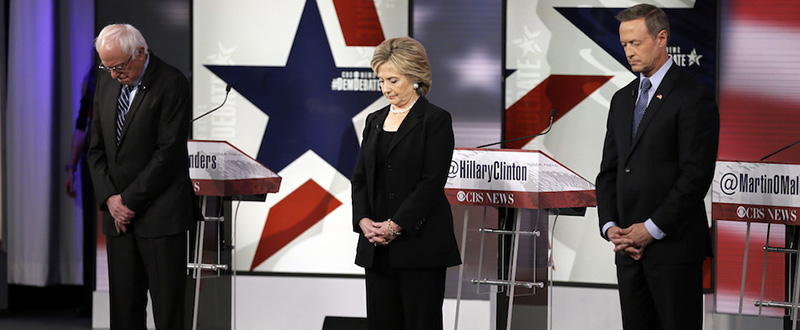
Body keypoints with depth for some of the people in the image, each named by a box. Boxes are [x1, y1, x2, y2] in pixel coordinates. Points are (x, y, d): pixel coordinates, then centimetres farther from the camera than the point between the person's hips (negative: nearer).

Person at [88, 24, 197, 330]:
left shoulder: (171, 84, -10)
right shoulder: (106, 83, 11)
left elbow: (169, 152, -14)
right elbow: (97, 148, 13)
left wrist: (130, 200, -12)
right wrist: (109, 198, -2)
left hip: (161, 215, -6)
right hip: (119, 213, 6)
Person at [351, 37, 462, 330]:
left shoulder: (435, 120, -4)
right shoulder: (375, 121, 16)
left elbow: (432, 182, -12)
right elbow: (360, 178, 13)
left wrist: (395, 226, -17)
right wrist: (364, 220, -5)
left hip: (420, 243, -6)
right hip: (377, 246, 6)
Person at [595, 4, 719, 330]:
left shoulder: (692, 98, -7)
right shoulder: (622, 99, 17)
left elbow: (696, 175, -13)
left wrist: (652, 229, -14)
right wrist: (610, 226, 1)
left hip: (674, 246, -7)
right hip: (629, 247, 7)